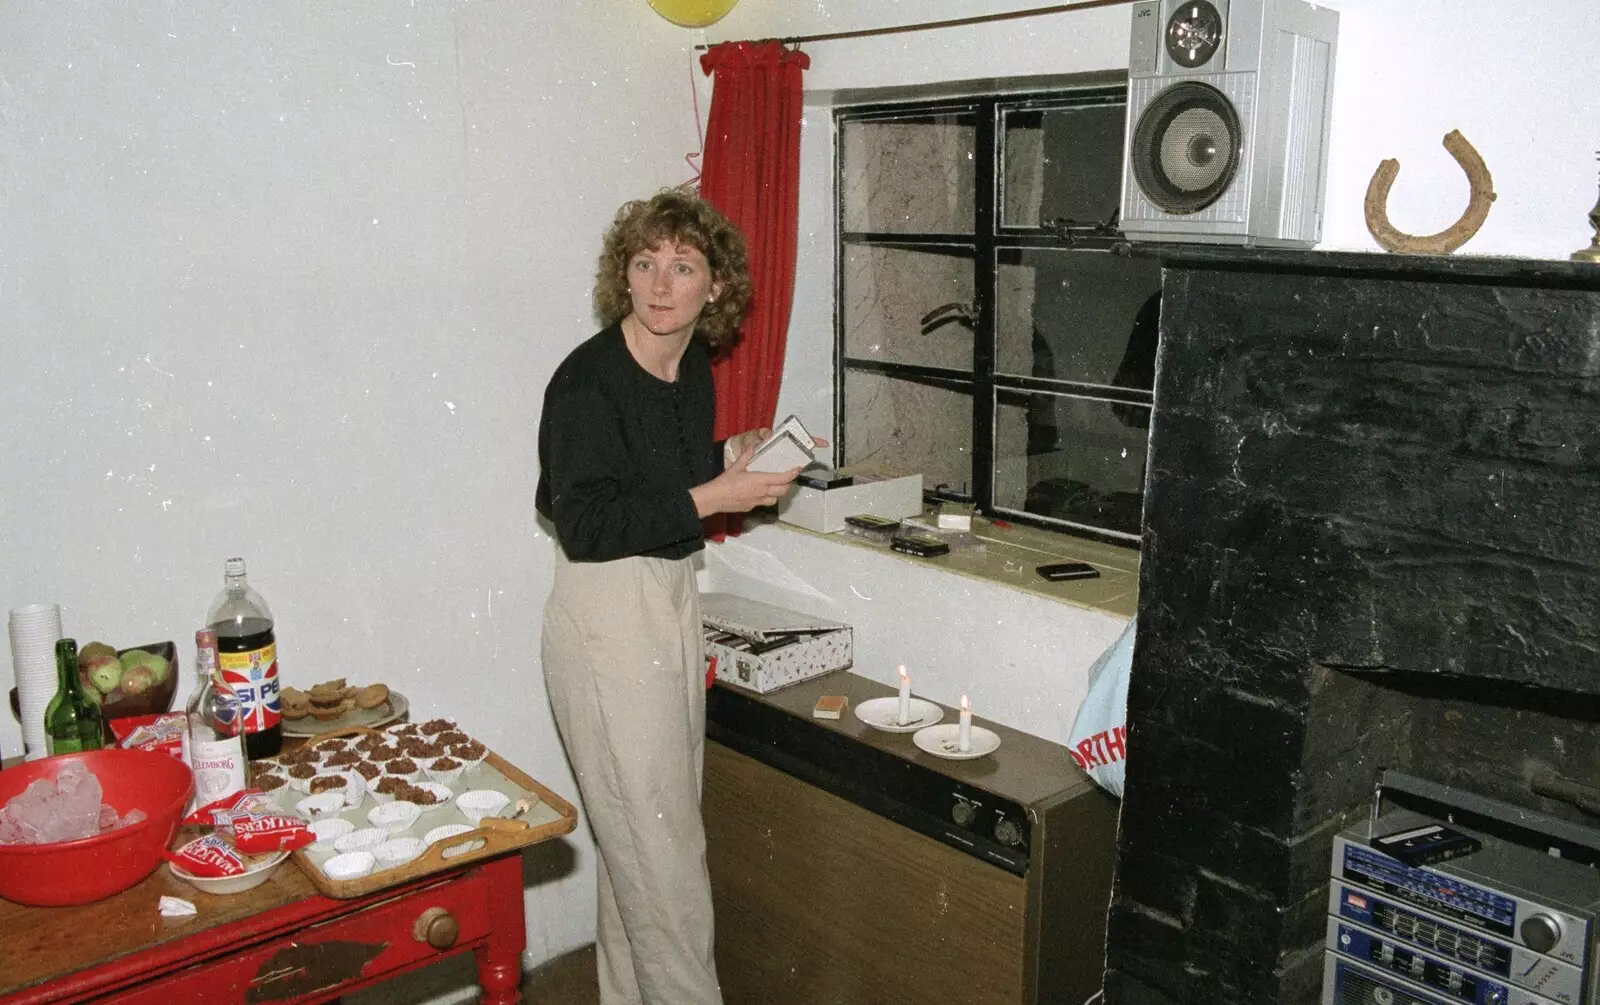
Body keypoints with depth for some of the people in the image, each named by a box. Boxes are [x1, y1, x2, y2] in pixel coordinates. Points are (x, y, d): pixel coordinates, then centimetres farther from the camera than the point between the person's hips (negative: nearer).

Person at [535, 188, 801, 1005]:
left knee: (643, 836, 17)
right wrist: (713, 496, -22)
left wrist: (732, 455, 3)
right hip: (605, 615, -8)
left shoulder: (692, 368, 6)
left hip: (671, 601, 8)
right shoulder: (587, 380, -18)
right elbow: (585, 526, -22)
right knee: (658, 844, -2)